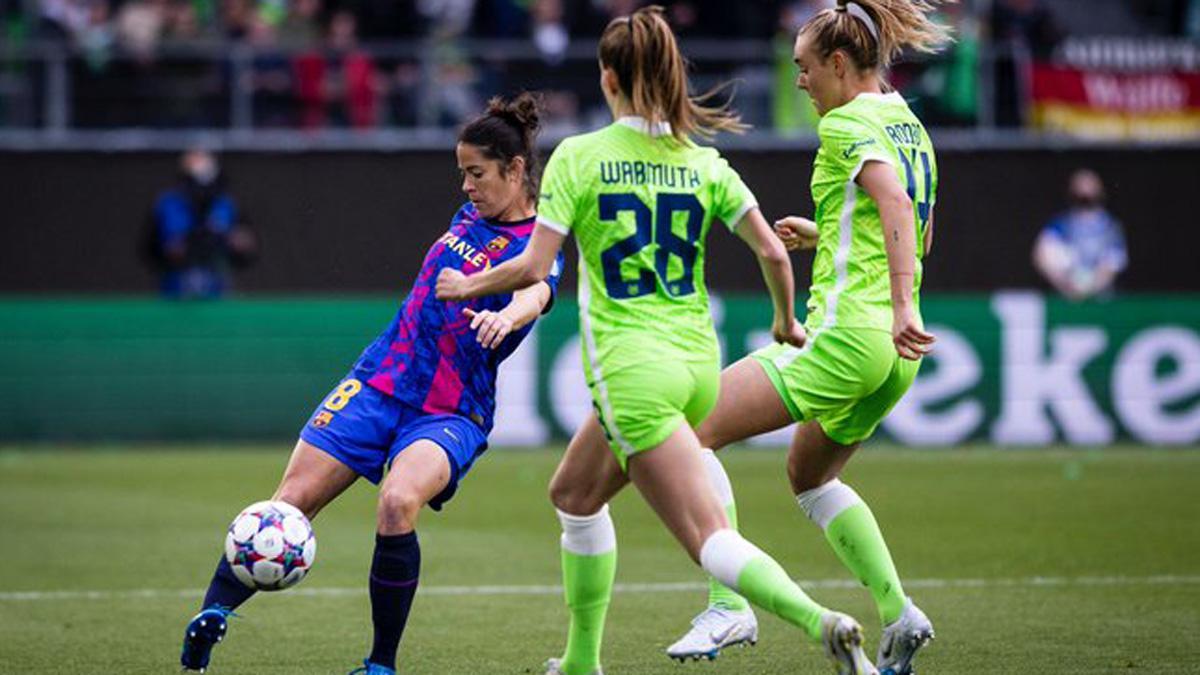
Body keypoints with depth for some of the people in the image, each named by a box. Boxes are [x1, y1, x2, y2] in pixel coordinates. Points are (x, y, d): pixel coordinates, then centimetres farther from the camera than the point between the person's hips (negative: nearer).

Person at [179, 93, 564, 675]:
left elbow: (534, 293, -34)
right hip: (379, 381, 6)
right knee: (291, 503, -9)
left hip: (450, 414, -6)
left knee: (397, 503, -32)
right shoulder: (471, 216, 10)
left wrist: (506, 317, -56)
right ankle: (211, 617, -6)